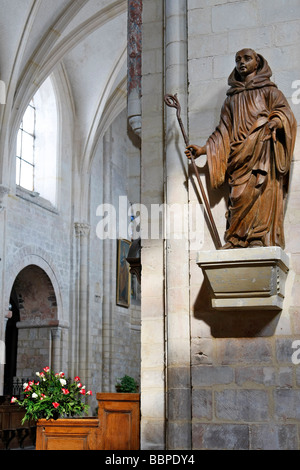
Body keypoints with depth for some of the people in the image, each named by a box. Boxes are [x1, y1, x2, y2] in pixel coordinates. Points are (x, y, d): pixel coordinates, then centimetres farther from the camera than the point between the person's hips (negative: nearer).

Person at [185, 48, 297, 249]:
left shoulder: (268, 90, 17)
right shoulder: (232, 98, 26)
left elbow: (284, 111, 2)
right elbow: (224, 131, 23)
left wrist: (275, 121, -20)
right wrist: (203, 149, 13)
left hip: (262, 154, -3)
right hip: (239, 156, 3)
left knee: (262, 195, -18)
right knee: (239, 197, -11)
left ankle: (262, 241, -22)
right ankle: (237, 242, -17)